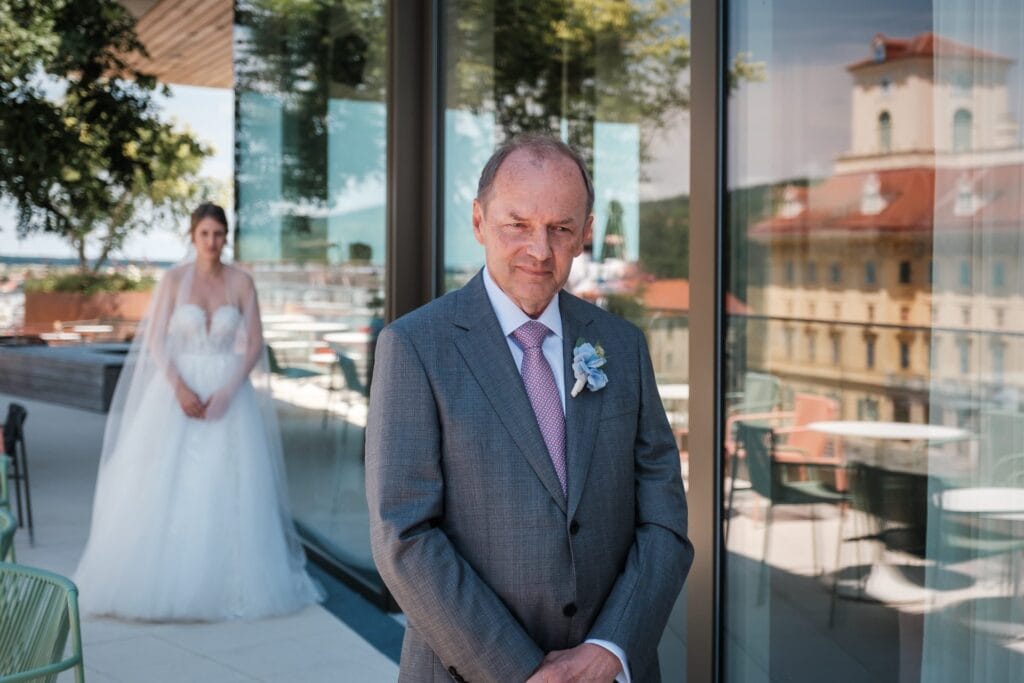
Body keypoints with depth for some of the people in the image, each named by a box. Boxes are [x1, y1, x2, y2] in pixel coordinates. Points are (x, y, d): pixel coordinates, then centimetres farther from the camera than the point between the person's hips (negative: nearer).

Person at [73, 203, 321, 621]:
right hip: (178, 390, 0)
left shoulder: (241, 282, 2)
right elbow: (155, 342, -4)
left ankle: (228, 584, 7)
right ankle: (162, 582, 6)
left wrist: (227, 392, -13)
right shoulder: (173, 280, 0)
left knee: (225, 490, -1)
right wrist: (180, 389, -17)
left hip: (229, 393, 0)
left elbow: (254, 345, -1)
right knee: (166, 488, -2)